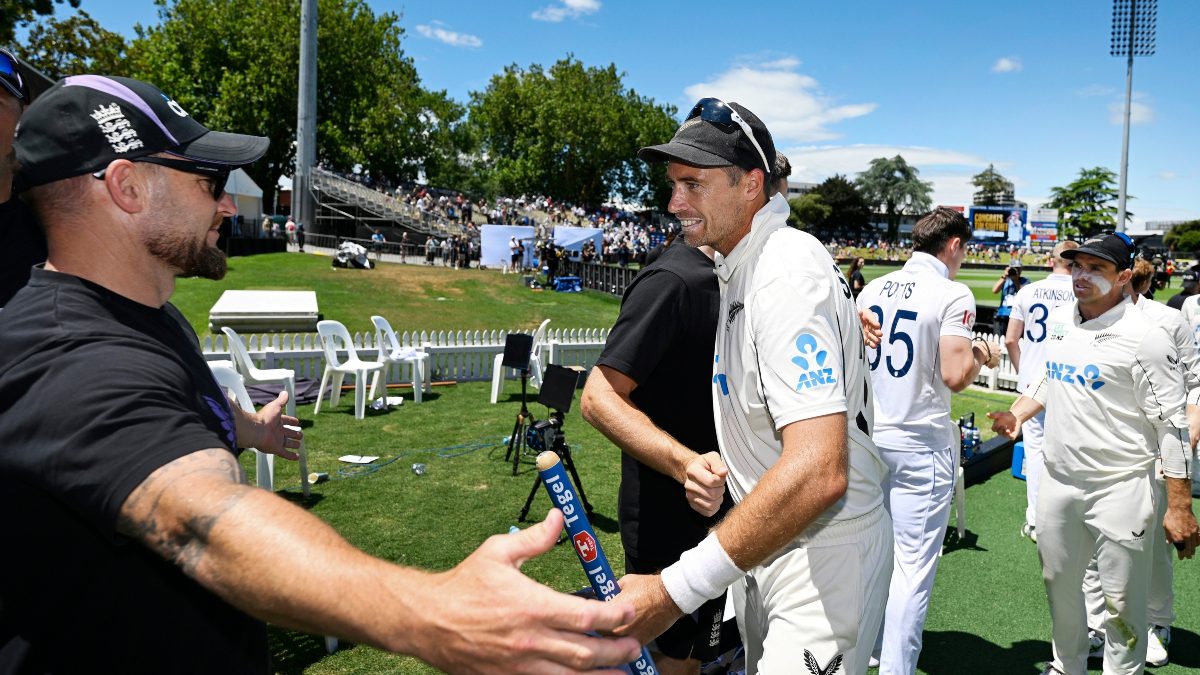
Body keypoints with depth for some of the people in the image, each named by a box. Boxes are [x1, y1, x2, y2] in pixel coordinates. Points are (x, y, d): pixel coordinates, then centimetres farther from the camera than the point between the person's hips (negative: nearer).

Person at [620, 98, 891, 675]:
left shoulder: (788, 272, -25)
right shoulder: (739, 269, 8)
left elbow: (818, 472, -36)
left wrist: (676, 589, -35)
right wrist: (727, 463, 7)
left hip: (823, 558, -9)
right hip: (766, 544, 10)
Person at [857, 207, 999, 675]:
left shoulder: (873, 288, 5)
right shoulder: (953, 294, -12)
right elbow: (955, 376, -19)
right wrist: (981, 356, 1)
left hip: (870, 437, 6)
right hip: (921, 445, -6)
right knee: (914, 562, 2)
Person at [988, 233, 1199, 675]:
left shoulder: (1144, 336, -14)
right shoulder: (1059, 320, 5)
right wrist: (1017, 413, 3)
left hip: (1120, 489, -6)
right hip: (1057, 478, 7)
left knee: (1122, 600, 2)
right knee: (1058, 582, 19)